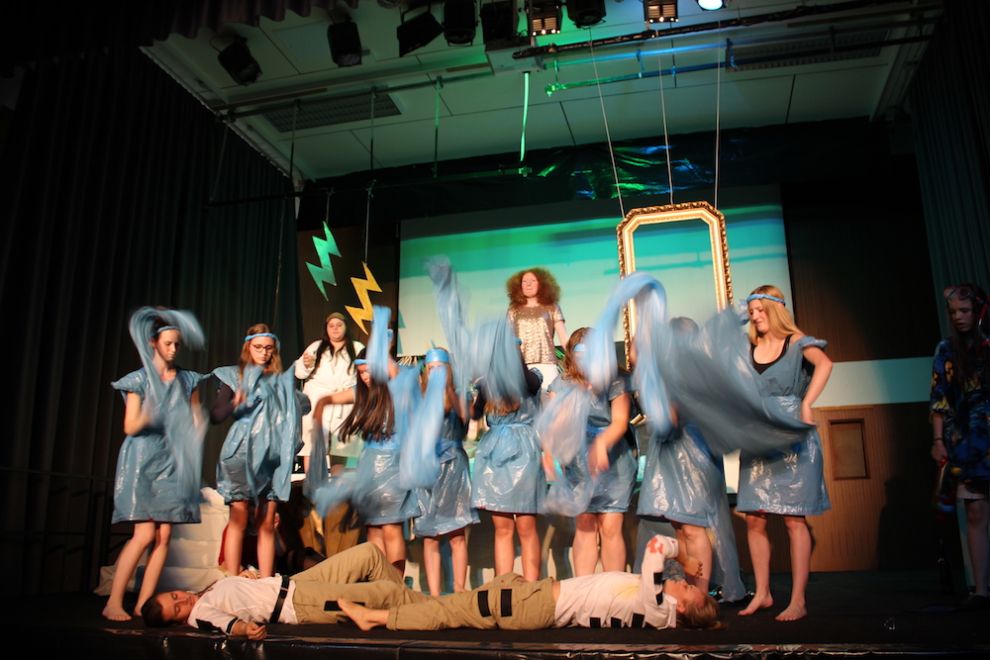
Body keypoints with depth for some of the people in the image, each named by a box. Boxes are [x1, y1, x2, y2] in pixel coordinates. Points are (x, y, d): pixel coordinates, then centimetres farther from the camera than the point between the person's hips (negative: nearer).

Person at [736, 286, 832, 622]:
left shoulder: (798, 343, 0)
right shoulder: (747, 351, 12)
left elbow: (824, 363, -21)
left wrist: (806, 404, -30)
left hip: (792, 438, -4)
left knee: (794, 518, -3)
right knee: (754, 518, 3)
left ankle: (798, 601, 3)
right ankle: (762, 594, 16)